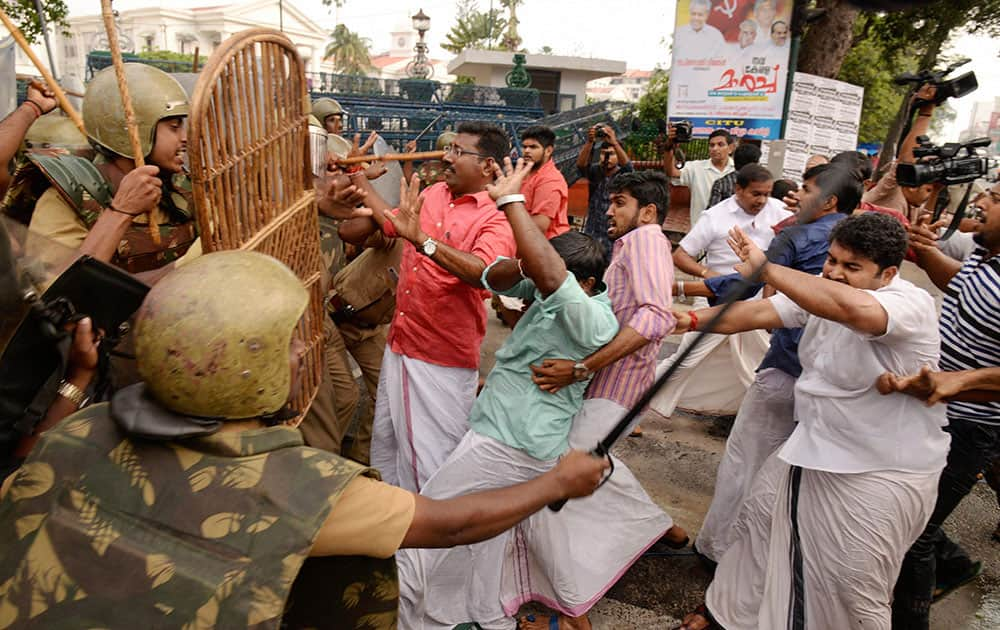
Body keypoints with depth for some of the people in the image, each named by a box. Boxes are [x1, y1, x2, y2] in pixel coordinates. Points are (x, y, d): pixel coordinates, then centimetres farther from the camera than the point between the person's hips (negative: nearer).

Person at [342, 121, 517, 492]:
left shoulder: (496, 218, -16)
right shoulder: (433, 194, 5)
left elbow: (483, 272, -35)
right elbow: (388, 222, 21)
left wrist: (422, 240, -43)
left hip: (444, 361, -8)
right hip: (398, 344, 8)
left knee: (430, 454, 4)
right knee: (387, 441, 24)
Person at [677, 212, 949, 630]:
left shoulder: (911, 305, -25)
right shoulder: (820, 293, -2)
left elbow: (852, 308, -47)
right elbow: (759, 313, -8)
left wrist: (765, 269, -44)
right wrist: (694, 319, -23)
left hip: (881, 473, -7)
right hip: (814, 450, 8)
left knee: (853, 585, 1)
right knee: (758, 521, 19)